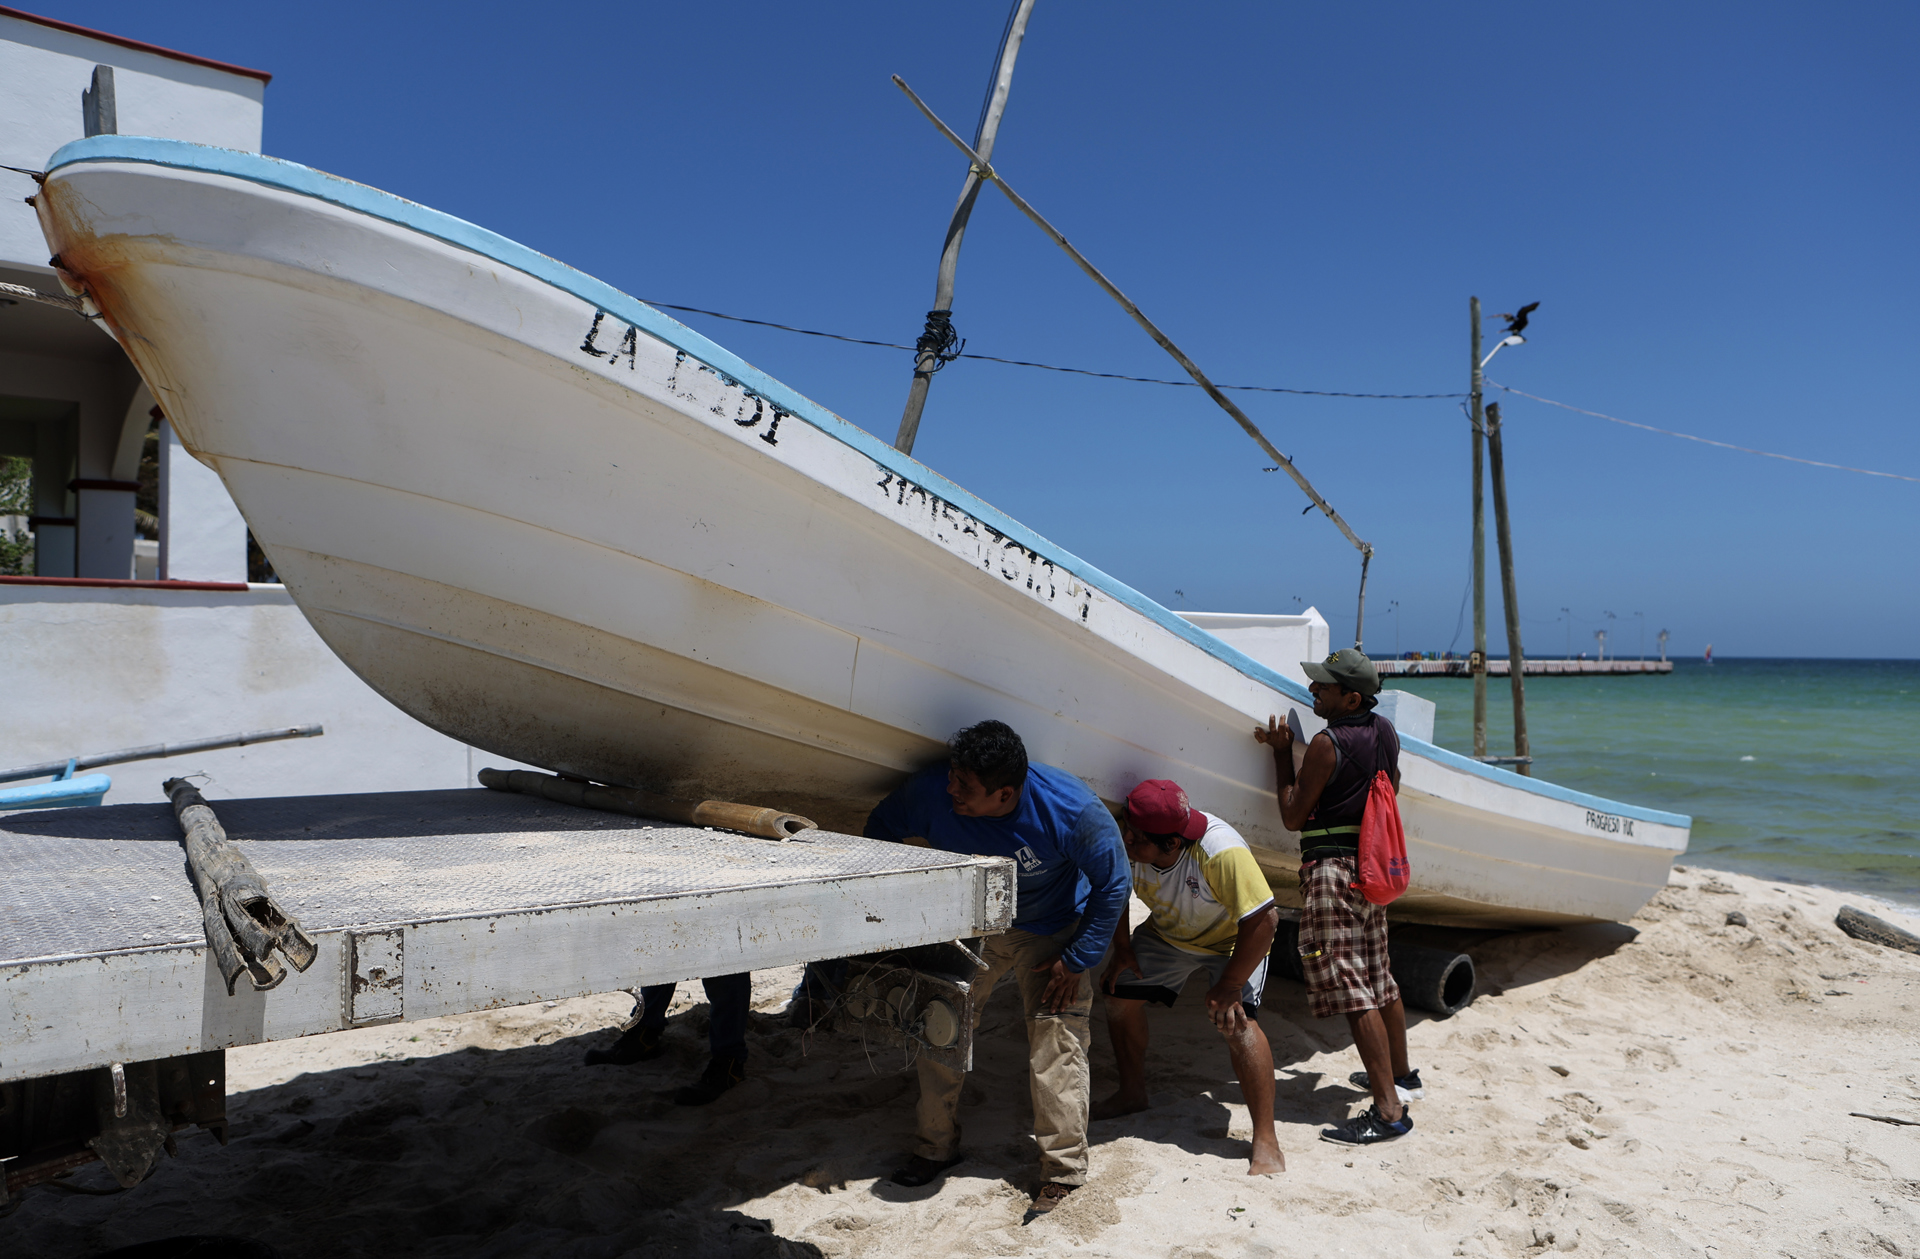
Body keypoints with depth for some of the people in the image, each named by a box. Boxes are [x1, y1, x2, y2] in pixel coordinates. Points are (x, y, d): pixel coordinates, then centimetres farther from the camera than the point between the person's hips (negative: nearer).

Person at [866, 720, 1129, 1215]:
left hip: (1051, 934, -3)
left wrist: (1077, 961, -16)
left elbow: (1112, 884, -17)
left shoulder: (1070, 808, -34)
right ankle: (936, 1146, 23)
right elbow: (881, 829, -5)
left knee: (1056, 1043, -11)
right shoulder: (933, 792, -28)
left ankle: (1063, 1171, 6)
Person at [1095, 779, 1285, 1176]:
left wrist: (1228, 987, -31)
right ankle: (1133, 1093, 27)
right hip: (1168, 932, 6)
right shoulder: (1124, 842, -25)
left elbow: (1263, 920, -36)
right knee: (1119, 991, 3)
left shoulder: (1223, 853, -42)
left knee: (1236, 1020, -24)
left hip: (1234, 939, -6)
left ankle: (1266, 1144, -16)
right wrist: (1121, 947, -5)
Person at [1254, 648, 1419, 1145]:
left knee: (1351, 989, -9)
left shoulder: (1327, 743, -17)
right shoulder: (1385, 732, 7)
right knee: (1377, 977, 22)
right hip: (1373, 864, 9)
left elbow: (1292, 816, -10)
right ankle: (1400, 1075, 37)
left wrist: (1281, 751, -4)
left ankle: (1389, 1110, -10)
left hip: (1332, 867, -9)